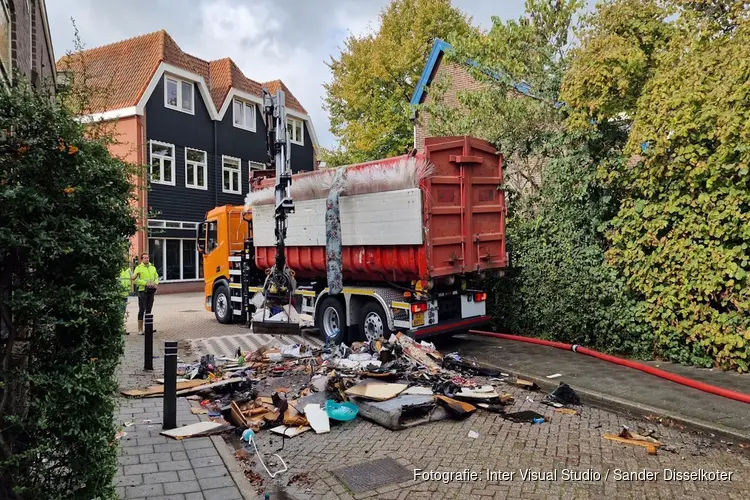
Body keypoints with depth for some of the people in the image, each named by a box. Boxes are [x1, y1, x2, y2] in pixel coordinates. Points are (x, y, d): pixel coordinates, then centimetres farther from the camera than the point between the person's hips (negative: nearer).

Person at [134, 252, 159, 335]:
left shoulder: (153, 267, 13)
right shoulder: (139, 268, -3)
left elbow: (156, 277, 16)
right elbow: (135, 280, -10)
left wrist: (155, 283, -4)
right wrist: (146, 283, -19)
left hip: (151, 291, 5)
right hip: (142, 291, -5)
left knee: (149, 310, 10)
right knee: (142, 310, -4)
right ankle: (140, 329, 1)